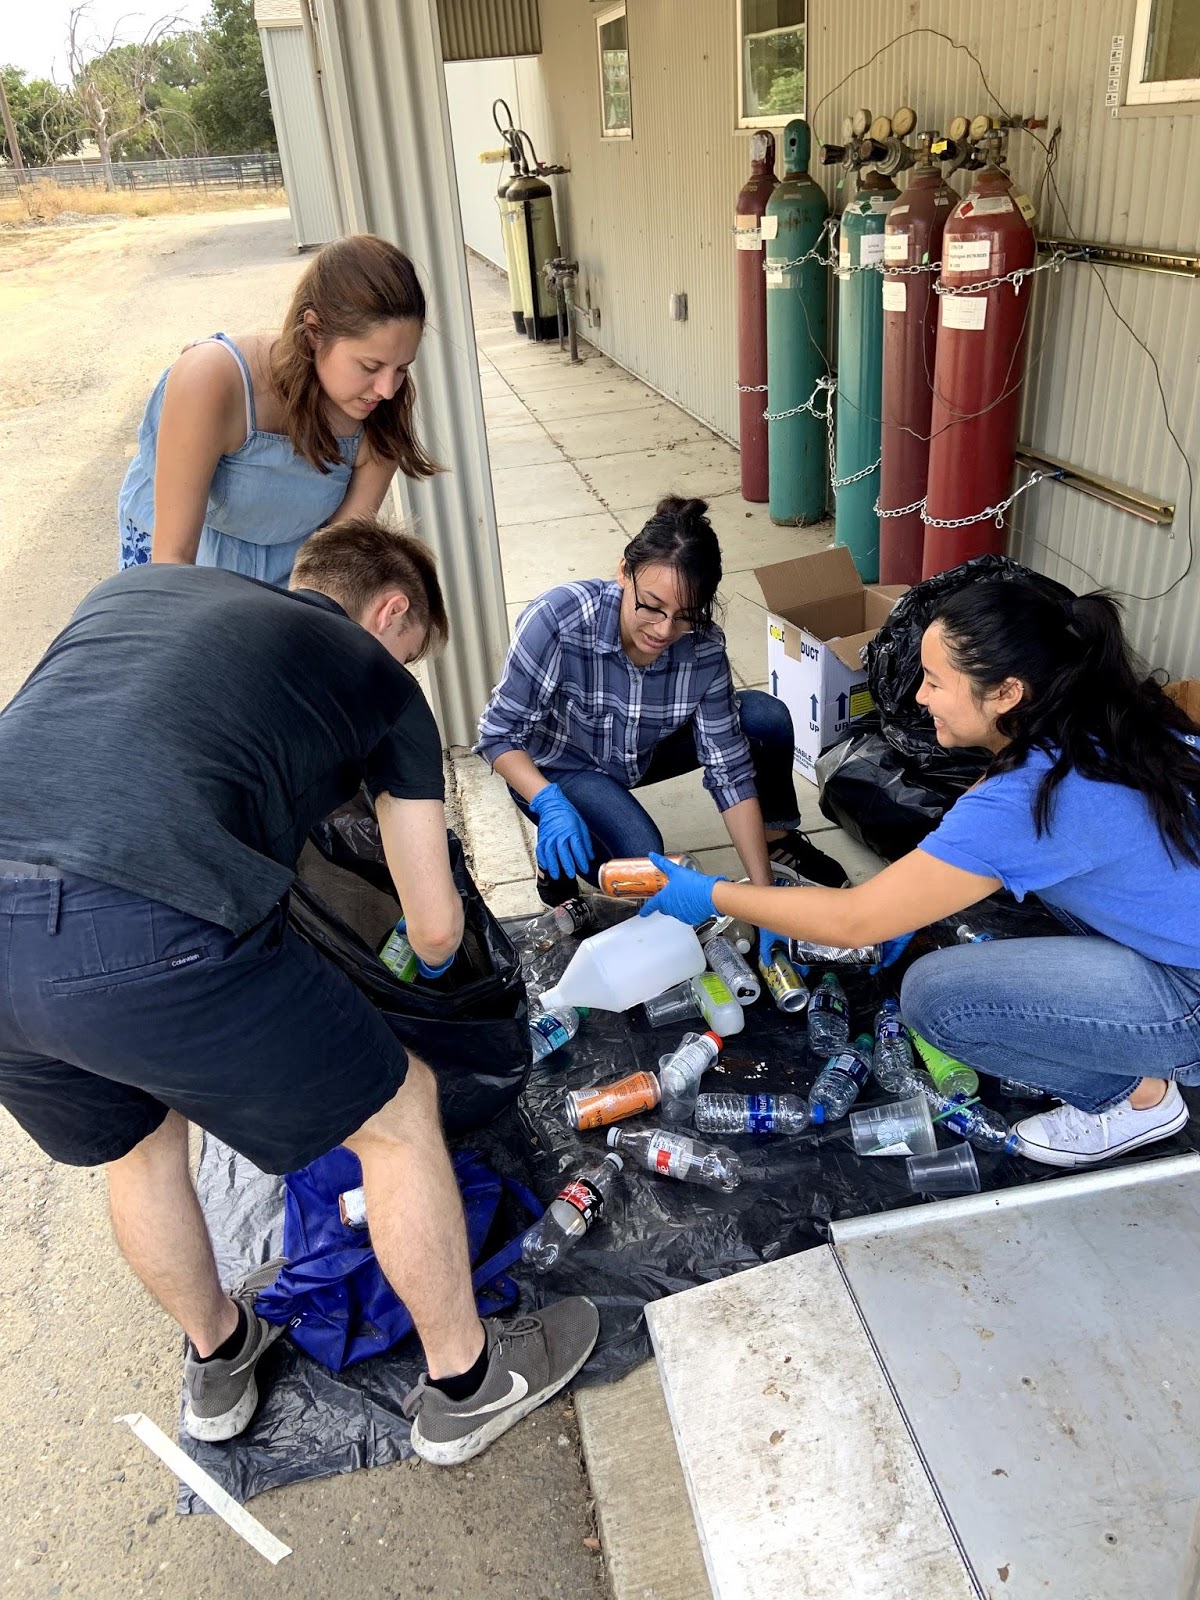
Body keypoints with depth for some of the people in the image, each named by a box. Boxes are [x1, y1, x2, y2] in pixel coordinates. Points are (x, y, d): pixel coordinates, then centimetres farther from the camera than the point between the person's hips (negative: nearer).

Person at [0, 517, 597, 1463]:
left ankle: (218, 1358, 58)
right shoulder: (378, 677, 16)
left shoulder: (135, 585, 29)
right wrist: (434, 956, 44)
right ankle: (465, 1383, 39)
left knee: (139, 1142, 34)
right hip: (152, 938, -6)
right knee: (399, 1113, 18)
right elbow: (436, 928, 19)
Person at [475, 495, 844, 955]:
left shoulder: (703, 647, -24)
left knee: (768, 718, -13)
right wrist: (549, 804, -43)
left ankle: (777, 837, 13)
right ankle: (557, 859, 2)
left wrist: (763, 893, -22)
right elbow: (499, 733, -25)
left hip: (643, 752, 4)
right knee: (640, 855, -32)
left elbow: (729, 772, -19)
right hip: (556, 768, -4)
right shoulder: (556, 620, -35)